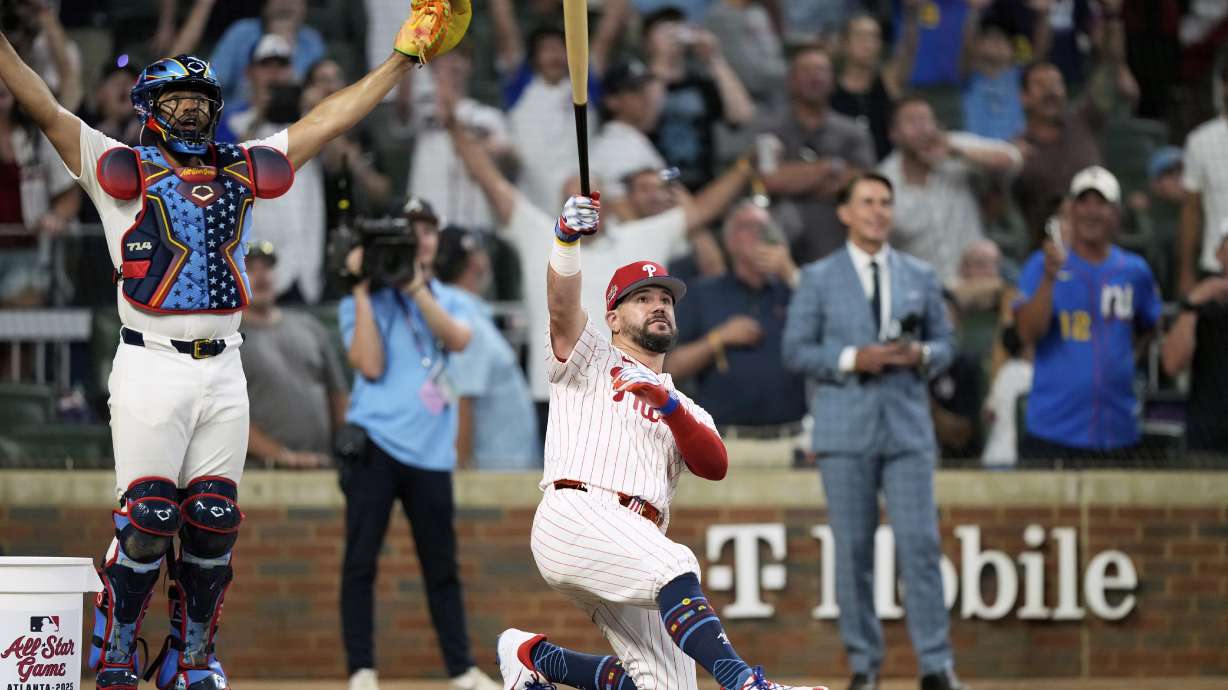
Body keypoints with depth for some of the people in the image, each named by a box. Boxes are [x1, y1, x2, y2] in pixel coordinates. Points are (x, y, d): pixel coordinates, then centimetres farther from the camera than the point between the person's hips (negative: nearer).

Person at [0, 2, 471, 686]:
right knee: (148, 519, -10)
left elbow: (327, 120, 20)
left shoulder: (244, 172, 16)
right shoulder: (124, 169, 4)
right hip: (150, 367, -4)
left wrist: (404, 58, 21)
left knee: (213, 522, 4)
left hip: (224, 372, 4)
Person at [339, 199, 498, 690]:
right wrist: (364, 291, -9)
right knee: (361, 562, -6)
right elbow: (371, 366, -11)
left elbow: (458, 339, -8)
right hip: (377, 445, -3)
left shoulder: (451, 301, 14)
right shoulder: (361, 305, 4)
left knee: (442, 567, 7)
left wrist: (416, 286, -12)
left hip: (431, 452, 3)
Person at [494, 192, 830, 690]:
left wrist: (667, 404, -7)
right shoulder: (589, 358, 19)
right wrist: (566, 238, -23)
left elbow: (715, 466, 8)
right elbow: (562, 309, -4)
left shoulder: (685, 408, 30)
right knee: (673, 565, -34)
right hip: (574, 518, -6)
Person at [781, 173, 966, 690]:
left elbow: (944, 344, 14)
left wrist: (921, 355, -9)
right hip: (845, 430, -1)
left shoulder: (920, 277, 12)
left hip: (908, 428, 1)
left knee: (920, 545, -6)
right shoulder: (818, 279, 5)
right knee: (853, 549, 1)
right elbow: (795, 351, 1)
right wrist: (851, 360, -13)